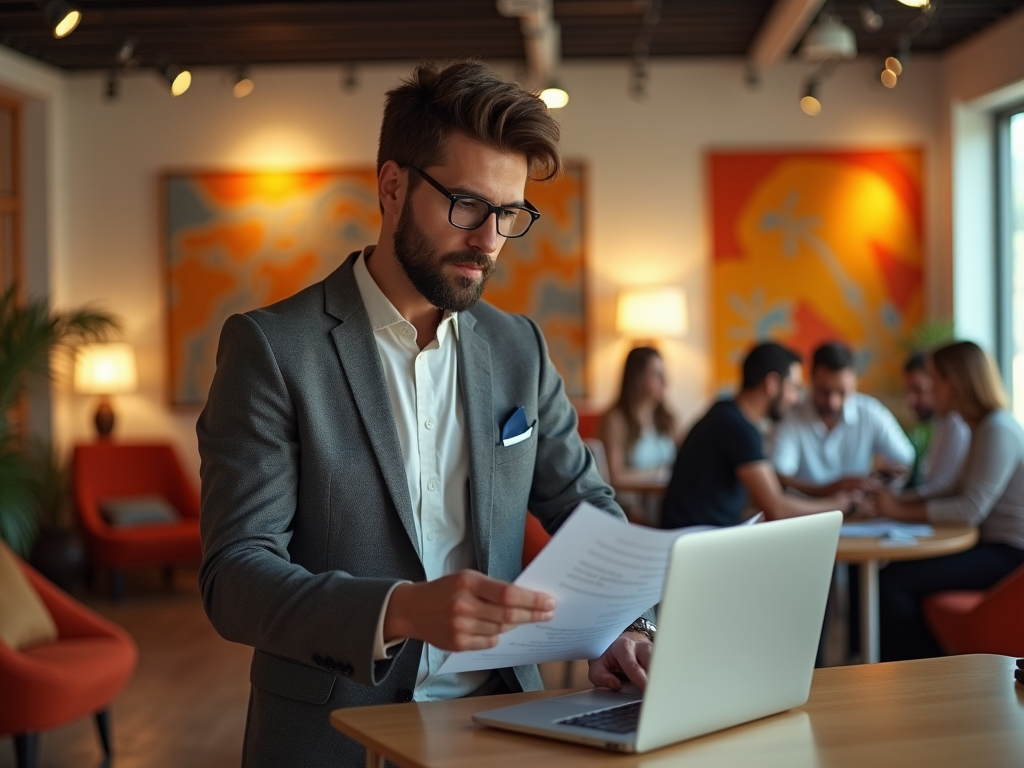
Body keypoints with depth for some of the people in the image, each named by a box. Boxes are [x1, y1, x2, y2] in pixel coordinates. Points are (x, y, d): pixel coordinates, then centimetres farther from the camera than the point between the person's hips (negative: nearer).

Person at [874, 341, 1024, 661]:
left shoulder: (998, 430, -17)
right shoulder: (984, 427, 14)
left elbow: (971, 509, -23)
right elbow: (961, 494, 15)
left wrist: (903, 511, -15)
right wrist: (903, 500, 2)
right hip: (994, 546, 10)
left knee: (893, 580, -18)